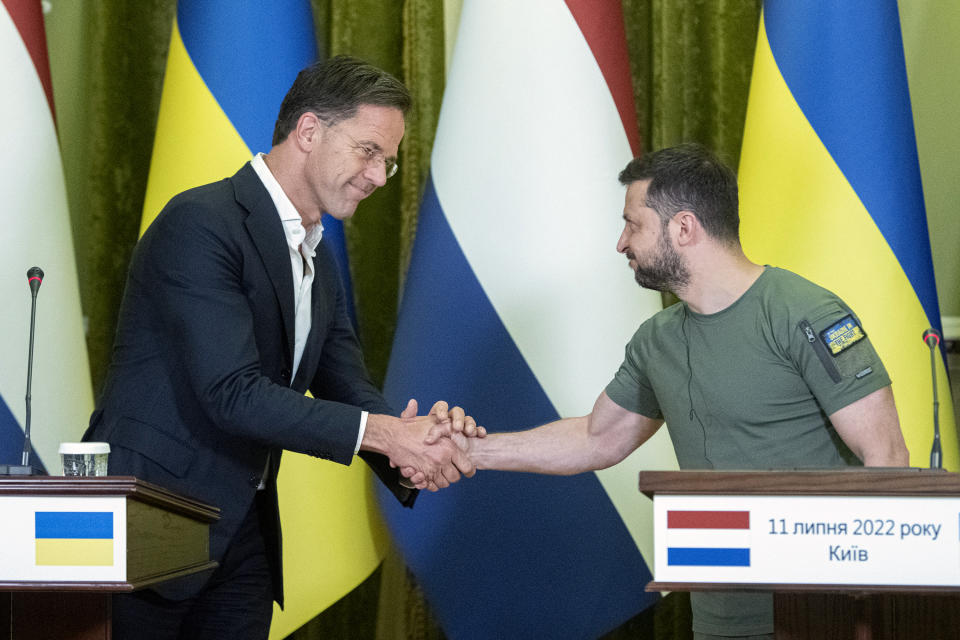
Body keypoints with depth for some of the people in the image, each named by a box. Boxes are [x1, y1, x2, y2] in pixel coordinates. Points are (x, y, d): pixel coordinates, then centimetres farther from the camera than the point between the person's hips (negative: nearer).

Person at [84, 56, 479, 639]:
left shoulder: (319, 261, 15)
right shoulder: (202, 223, -15)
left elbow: (348, 388, 10)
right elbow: (233, 392, -23)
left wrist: (416, 439, -13)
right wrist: (383, 432, -24)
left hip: (243, 532, 8)